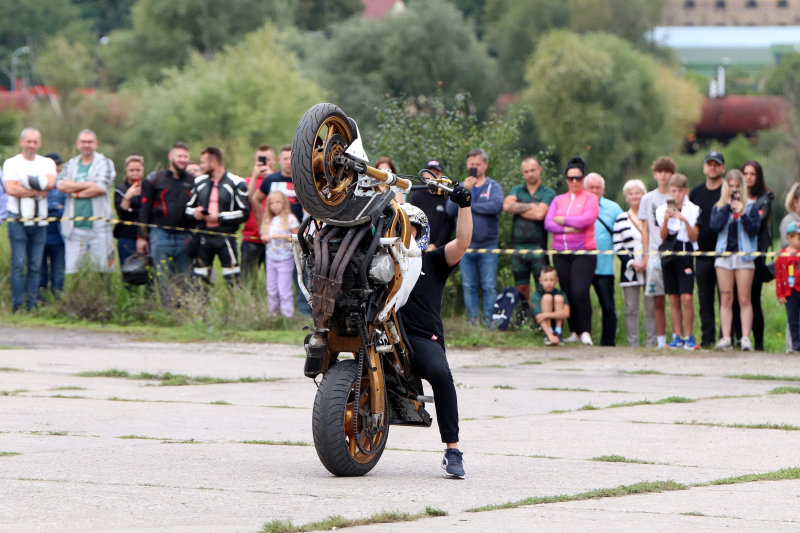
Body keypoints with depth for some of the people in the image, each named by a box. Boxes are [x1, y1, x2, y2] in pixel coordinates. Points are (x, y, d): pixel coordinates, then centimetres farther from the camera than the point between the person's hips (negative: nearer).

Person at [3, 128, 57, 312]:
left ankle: (32, 305, 9)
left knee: (36, 265, 4)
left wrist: (24, 183, -11)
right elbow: (11, 189, -12)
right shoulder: (11, 163, 3)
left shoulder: (47, 163, 12)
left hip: (39, 221, 3)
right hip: (18, 219, -3)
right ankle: (17, 305, -4)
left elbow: (51, 183, -8)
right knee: (18, 264, -7)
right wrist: (37, 191, -8)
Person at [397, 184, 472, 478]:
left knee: (440, 373, -30)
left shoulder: (432, 261, 18)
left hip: (424, 338, -2)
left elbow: (462, 243, 5)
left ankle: (452, 451, -26)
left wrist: (465, 205, -5)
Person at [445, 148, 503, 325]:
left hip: (488, 245, -2)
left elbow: (497, 206, -17)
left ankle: (489, 322, 0)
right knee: (468, 287, 4)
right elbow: (450, 210, -3)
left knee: (489, 287, -3)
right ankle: (472, 322, 9)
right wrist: (464, 191, -14)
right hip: (466, 245, 2)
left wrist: (470, 206, -9)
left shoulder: (493, 187, 4)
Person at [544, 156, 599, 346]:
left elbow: (586, 219, -12)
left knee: (580, 292, -17)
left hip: (583, 253, -4)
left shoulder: (590, 199, 5)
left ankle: (586, 332, -10)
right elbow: (548, 223, 4)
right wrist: (569, 228, -10)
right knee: (567, 293, 4)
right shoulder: (558, 200, 16)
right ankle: (574, 332, 12)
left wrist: (562, 220, -2)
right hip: (561, 253, 4)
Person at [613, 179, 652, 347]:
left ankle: (651, 343, 2)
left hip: (650, 269, 0)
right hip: (630, 270, 1)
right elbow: (618, 247, 4)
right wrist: (631, 263, -9)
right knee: (631, 309, 0)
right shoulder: (621, 219, 9)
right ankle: (633, 344, 3)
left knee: (651, 308, -1)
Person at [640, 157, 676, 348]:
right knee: (657, 299, 0)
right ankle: (660, 340, 4)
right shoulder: (648, 199, 12)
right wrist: (646, 254, 4)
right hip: (655, 254, 2)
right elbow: (645, 229, 13)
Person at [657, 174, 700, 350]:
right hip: (669, 256, 3)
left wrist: (684, 220, -19)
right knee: (674, 299, 4)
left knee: (686, 297, -12)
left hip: (686, 255, -3)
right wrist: (666, 220, -15)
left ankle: (688, 337, -4)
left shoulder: (693, 210, -1)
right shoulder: (662, 210, 6)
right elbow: (662, 236, 1)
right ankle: (678, 336, 9)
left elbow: (694, 237, -5)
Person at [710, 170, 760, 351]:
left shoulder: (750, 206, 6)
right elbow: (715, 226, -7)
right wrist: (728, 207, -9)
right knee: (726, 300, 1)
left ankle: (745, 338, -7)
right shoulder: (718, 207, 11)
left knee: (744, 300, -5)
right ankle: (726, 338, 0)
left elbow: (754, 230, -4)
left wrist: (742, 213, -16)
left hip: (744, 255, -2)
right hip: (724, 255, 2)